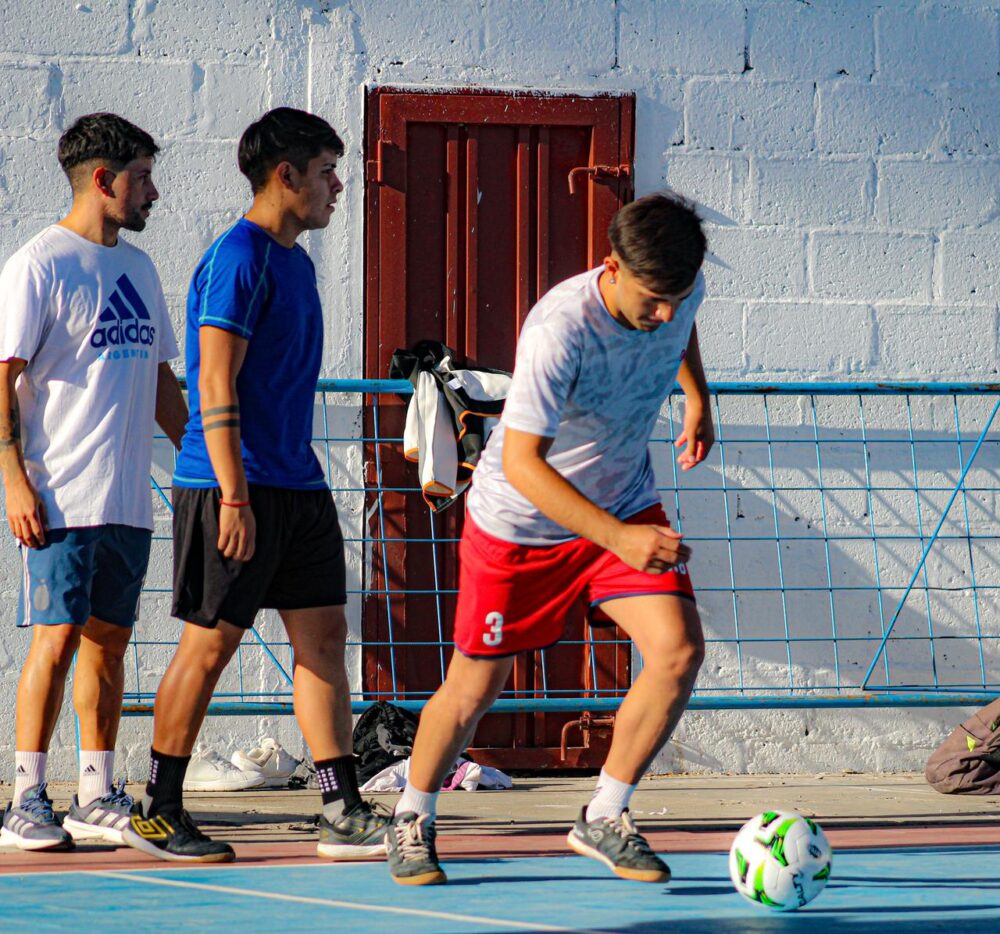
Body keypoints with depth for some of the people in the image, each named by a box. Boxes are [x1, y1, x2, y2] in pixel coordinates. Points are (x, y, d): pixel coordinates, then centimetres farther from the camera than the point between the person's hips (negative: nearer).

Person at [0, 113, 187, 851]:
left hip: (128, 500, 7)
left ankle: (98, 797, 14)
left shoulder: (138, 267, 17)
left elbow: (161, 381, 24)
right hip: (61, 499, -7)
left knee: (110, 640, 8)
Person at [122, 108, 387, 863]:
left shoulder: (295, 261, 16)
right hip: (235, 487, -9)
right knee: (210, 643, -3)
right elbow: (216, 387, -17)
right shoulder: (238, 259, -12)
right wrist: (234, 496, -22)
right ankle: (157, 812, 6)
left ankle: (343, 814, 3)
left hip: (298, 486, 9)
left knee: (323, 633, 4)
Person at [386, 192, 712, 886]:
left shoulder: (679, 291, -15)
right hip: (519, 521, -5)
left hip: (625, 505, 5)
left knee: (680, 649, -15)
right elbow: (521, 463, -38)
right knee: (475, 688, 5)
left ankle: (604, 819, 1)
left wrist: (698, 399, 18)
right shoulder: (559, 329, -35)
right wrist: (618, 538, -46)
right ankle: (413, 821, 32)